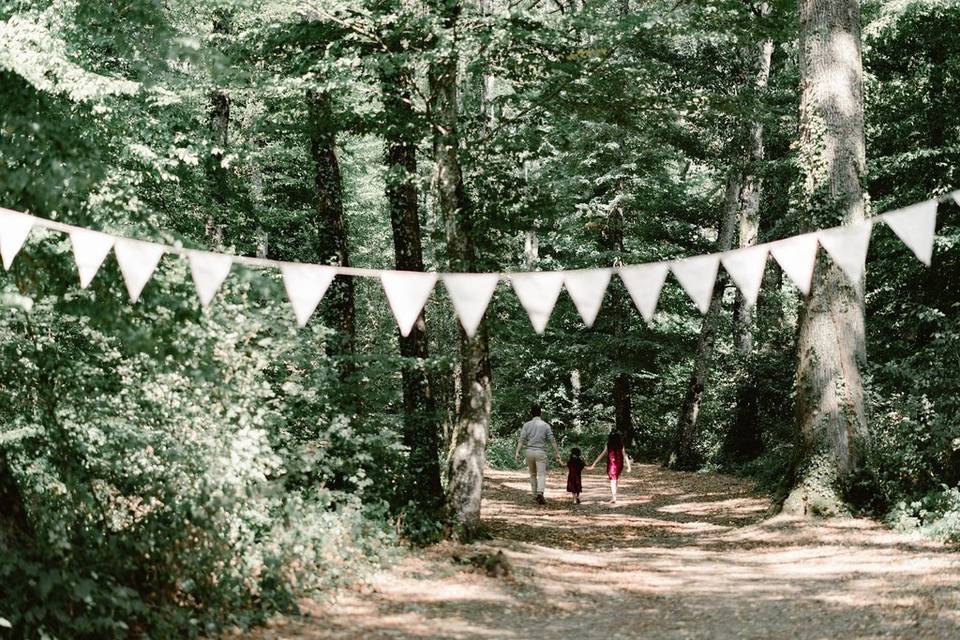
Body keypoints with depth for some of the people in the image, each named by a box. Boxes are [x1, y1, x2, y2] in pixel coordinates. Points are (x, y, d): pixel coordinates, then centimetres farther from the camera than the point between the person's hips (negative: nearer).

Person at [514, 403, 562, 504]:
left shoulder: (527, 425, 3)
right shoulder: (545, 425, 1)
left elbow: (522, 439, -5)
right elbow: (552, 440, -1)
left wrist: (517, 452, -9)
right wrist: (558, 454, 1)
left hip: (530, 451, 2)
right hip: (541, 452, -2)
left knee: (533, 474, 17)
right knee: (541, 474, -7)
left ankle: (535, 495, 21)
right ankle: (540, 492, -29)